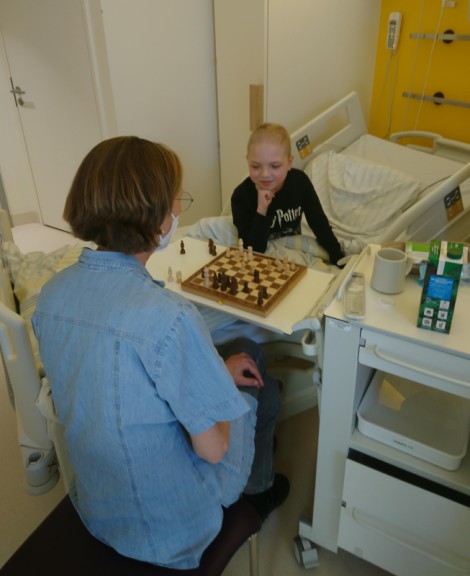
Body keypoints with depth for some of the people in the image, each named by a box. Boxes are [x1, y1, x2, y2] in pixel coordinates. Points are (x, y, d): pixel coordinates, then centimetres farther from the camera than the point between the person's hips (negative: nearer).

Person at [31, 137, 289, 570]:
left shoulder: (52, 294, -11)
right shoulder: (169, 316, -36)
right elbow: (213, 449, -24)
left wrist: (217, 372, 3)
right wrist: (222, 378, -3)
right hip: (171, 522, -6)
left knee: (246, 351, 19)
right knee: (262, 388, 19)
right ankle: (258, 491, 46)